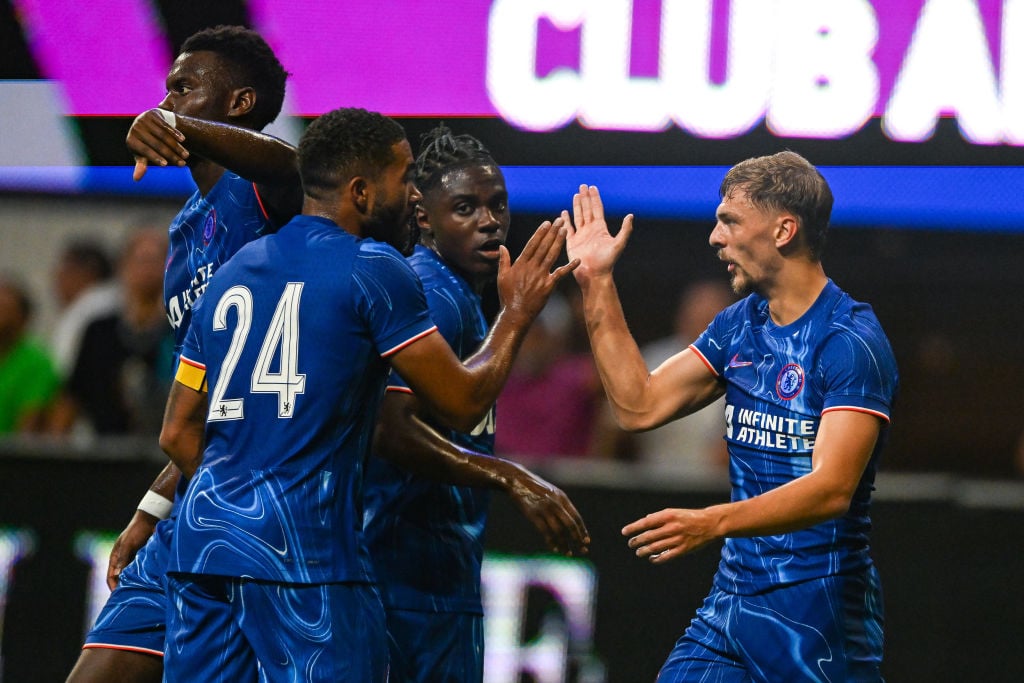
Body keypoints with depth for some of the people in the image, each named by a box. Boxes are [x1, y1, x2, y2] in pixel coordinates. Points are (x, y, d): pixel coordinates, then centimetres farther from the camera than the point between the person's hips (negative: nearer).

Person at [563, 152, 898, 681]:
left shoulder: (852, 342, -15)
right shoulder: (739, 325, 12)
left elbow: (832, 489, -25)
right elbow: (639, 407, 13)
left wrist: (712, 522, -38)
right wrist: (597, 284, 11)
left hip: (819, 617, -7)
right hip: (733, 594, 7)